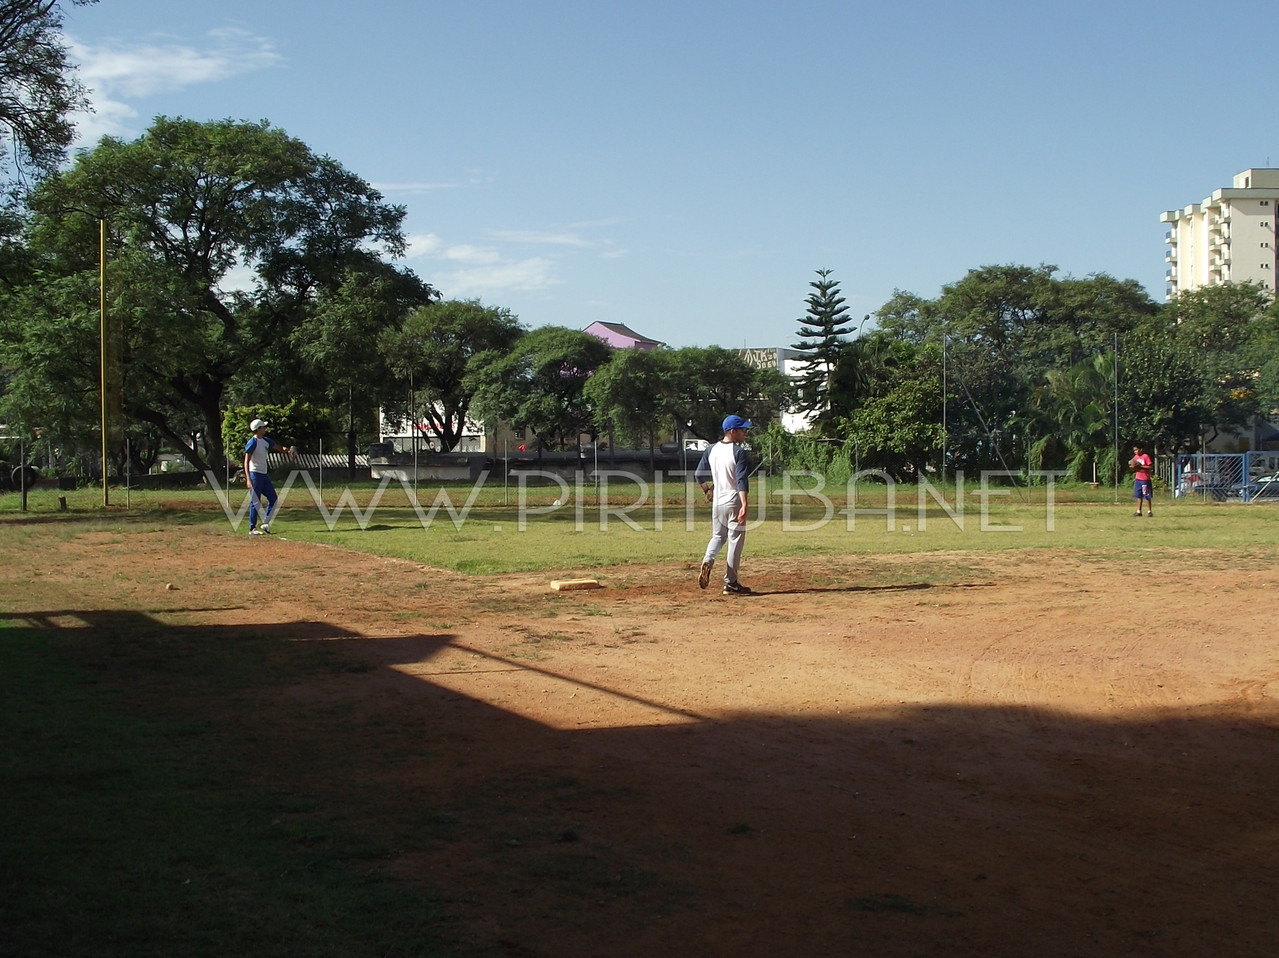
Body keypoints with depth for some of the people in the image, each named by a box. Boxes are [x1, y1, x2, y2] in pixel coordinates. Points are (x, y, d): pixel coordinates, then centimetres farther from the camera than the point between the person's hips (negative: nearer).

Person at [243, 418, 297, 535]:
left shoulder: (266, 440, 10)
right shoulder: (252, 442, -14)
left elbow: (278, 446, 19)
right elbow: (246, 461, -19)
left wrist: (286, 449, -6)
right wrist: (248, 479, -28)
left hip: (264, 475, 9)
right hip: (254, 475, -9)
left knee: (273, 499, 10)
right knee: (255, 502, -6)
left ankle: (265, 523, 19)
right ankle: (252, 528, 0)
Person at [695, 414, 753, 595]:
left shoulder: (711, 450, 6)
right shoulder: (738, 452, -13)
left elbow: (698, 475, 10)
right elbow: (742, 480, -21)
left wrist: (707, 491, 25)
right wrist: (744, 505, -26)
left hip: (717, 502, 6)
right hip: (734, 502, -6)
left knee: (717, 536, 21)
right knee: (735, 541, 2)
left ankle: (708, 561, -8)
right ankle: (730, 583, 5)